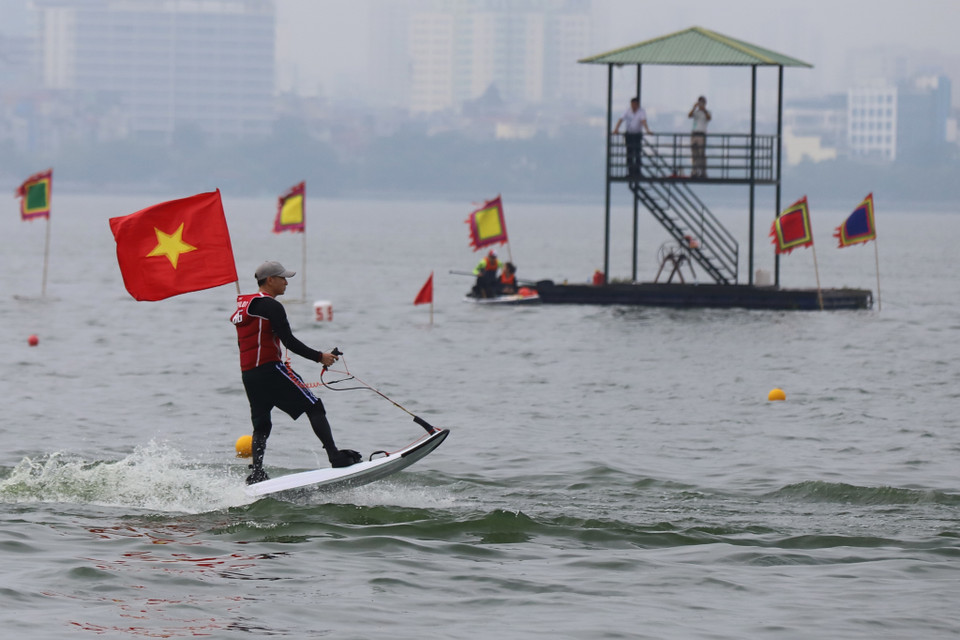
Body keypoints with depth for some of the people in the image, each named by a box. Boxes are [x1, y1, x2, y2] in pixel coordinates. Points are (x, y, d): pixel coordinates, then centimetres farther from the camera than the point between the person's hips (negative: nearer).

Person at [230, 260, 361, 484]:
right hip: (270, 369, -9)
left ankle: (256, 474, 3)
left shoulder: (243, 306, 18)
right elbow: (289, 341, -16)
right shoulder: (270, 306, -9)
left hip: (248, 374, 9)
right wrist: (319, 357, -11)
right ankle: (335, 455, -12)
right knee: (314, 407, -5)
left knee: (261, 425, 13)